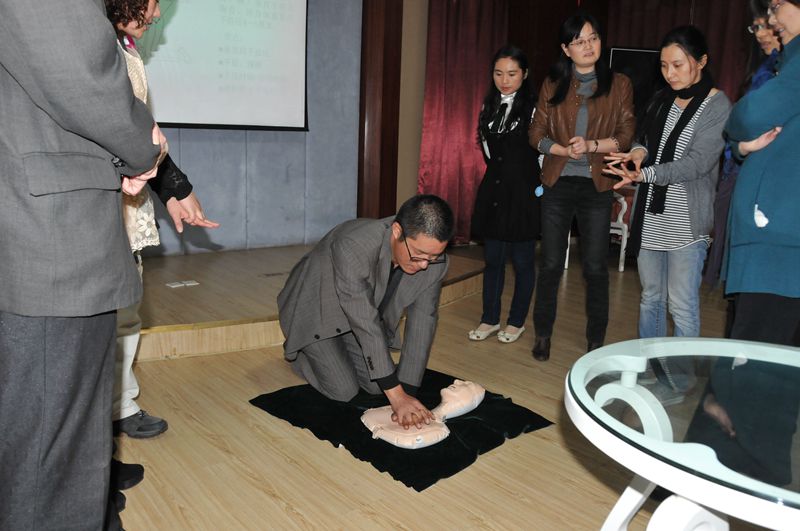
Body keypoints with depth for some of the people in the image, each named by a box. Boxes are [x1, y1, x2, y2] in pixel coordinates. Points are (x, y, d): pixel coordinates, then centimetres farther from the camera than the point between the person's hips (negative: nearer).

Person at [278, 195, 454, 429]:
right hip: (314, 309, -5)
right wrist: (396, 394, -36)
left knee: (377, 386, 2)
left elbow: (422, 321, -18)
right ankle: (298, 351, 18)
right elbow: (366, 323, -39)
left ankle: (339, 349, 28)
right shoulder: (352, 248, -42)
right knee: (343, 392, -9)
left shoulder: (433, 262, -24)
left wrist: (408, 392, -22)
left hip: (361, 313, 5)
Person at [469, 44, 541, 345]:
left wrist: (538, 187, -7)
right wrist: (499, 169, 13)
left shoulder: (533, 108, -10)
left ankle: (517, 322, 21)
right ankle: (490, 319, 23)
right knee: (492, 258, 11)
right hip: (493, 190, 6)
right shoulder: (490, 106, 9)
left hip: (523, 193, -5)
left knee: (522, 260, 6)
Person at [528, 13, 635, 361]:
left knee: (595, 267, 3)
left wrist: (591, 144, -17)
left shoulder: (619, 84, 4)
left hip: (597, 186, -1)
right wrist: (564, 150, -15)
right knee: (551, 264, 6)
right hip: (557, 184, 1)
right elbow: (537, 133, 3)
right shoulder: (553, 84, 6)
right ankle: (543, 336, 20)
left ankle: (595, 342, 16)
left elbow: (626, 136, 0)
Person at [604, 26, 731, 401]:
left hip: (686, 222, -6)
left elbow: (698, 162, -16)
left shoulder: (717, 106, -7)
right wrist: (639, 151, -5)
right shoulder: (661, 100, 10)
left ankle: (680, 383, 13)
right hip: (650, 216, 6)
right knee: (651, 297, 13)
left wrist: (643, 174, -26)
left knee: (682, 306, -1)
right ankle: (648, 371, 26)